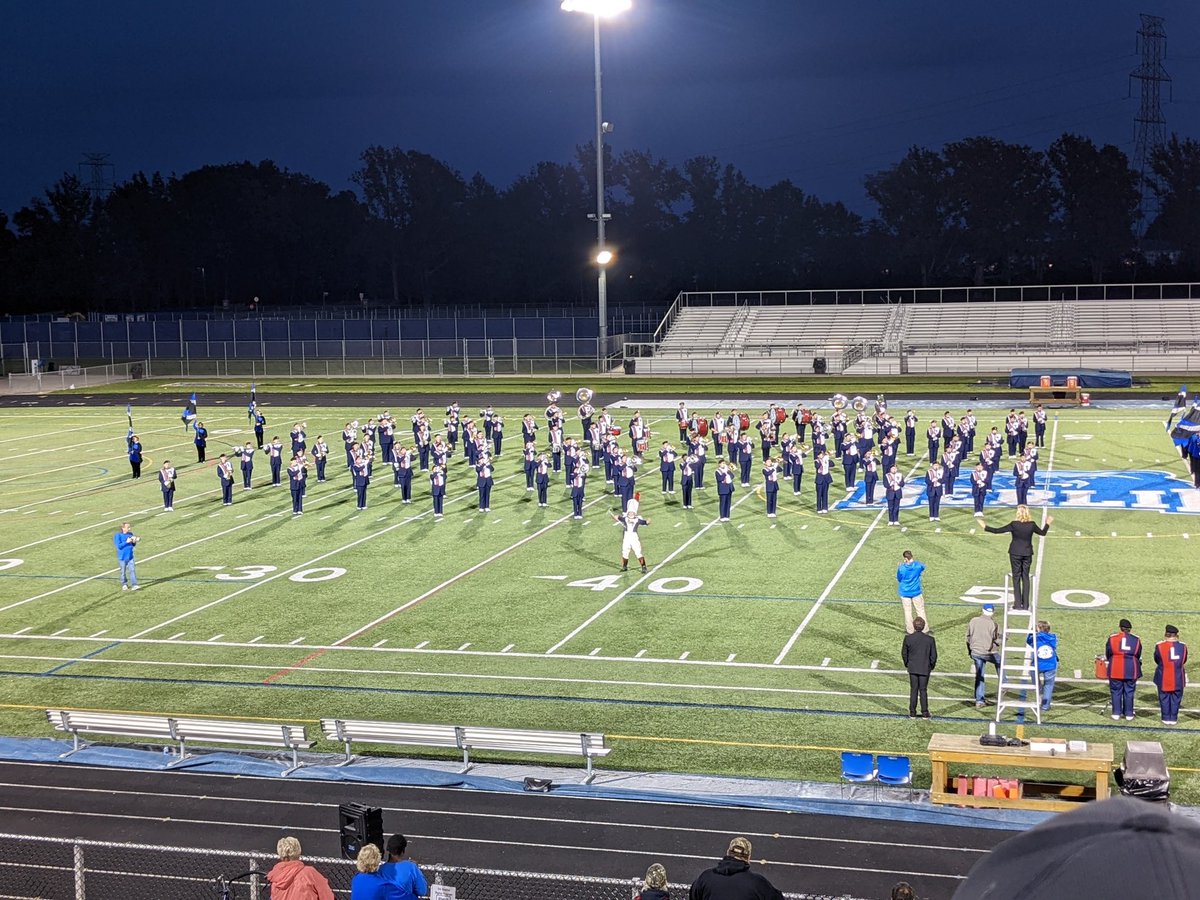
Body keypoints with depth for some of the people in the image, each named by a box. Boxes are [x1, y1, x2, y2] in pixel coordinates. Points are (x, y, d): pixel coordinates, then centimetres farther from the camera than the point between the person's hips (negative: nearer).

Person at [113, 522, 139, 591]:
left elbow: (133, 545, 13)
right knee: (123, 571, 9)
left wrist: (134, 542, -9)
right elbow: (118, 546, -17)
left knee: (132, 570, -6)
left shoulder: (130, 534, 4)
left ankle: (134, 585, -8)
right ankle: (124, 584, 26)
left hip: (130, 556, 3)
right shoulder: (118, 535, -11)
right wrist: (126, 542, -24)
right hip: (122, 557, -3)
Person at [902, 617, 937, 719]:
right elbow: (933, 655, -4)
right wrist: (931, 665, 13)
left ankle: (912, 713, 9)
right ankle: (925, 713, 8)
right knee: (923, 690, 7)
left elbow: (904, 653, 0)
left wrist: (907, 664, 16)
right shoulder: (930, 639, -10)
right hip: (925, 668, 0)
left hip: (912, 668, 1)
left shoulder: (908, 638, -9)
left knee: (913, 690, 8)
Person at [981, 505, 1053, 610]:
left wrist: (985, 527, -1)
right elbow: (1042, 533, 12)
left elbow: (997, 531, -12)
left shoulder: (1014, 524, -14)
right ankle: (1025, 604, 9)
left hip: (1015, 553, -2)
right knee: (1025, 577, 9)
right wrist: (1048, 523, 28)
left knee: (1016, 577, 5)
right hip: (1027, 553, 2)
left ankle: (1018, 604, 2)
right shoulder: (1032, 524, -6)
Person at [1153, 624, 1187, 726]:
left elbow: (1157, 661, 3)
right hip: (1178, 678, 1)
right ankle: (1174, 718, 15)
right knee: (1176, 698, 11)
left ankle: (1166, 719, 14)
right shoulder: (1183, 646, -4)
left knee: (1164, 698, 10)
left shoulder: (1159, 646, -10)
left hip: (1163, 678, -1)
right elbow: (1184, 661, 9)